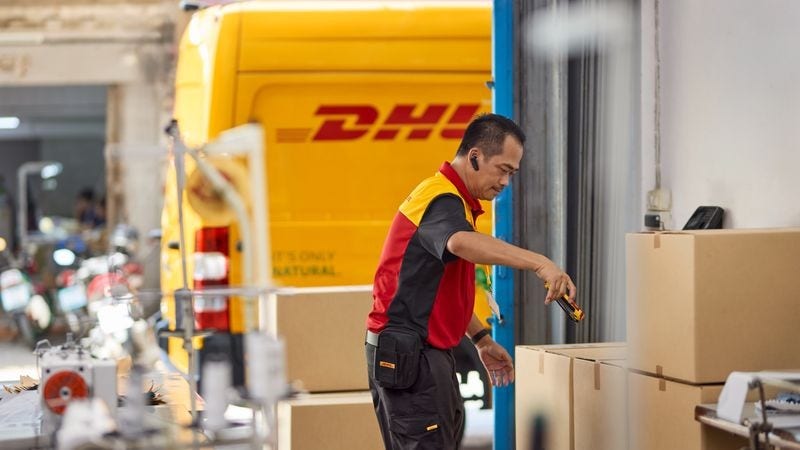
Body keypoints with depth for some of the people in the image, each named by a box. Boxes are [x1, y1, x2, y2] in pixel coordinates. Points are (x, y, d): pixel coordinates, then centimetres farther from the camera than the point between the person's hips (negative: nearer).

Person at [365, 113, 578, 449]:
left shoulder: (448, 199, 17)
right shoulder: (440, 200, -17)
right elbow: (462, 243, -42)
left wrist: (482, 340, 21)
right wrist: (539, 263, -51)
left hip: (424, 351, 11)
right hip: (407, 354, -11)